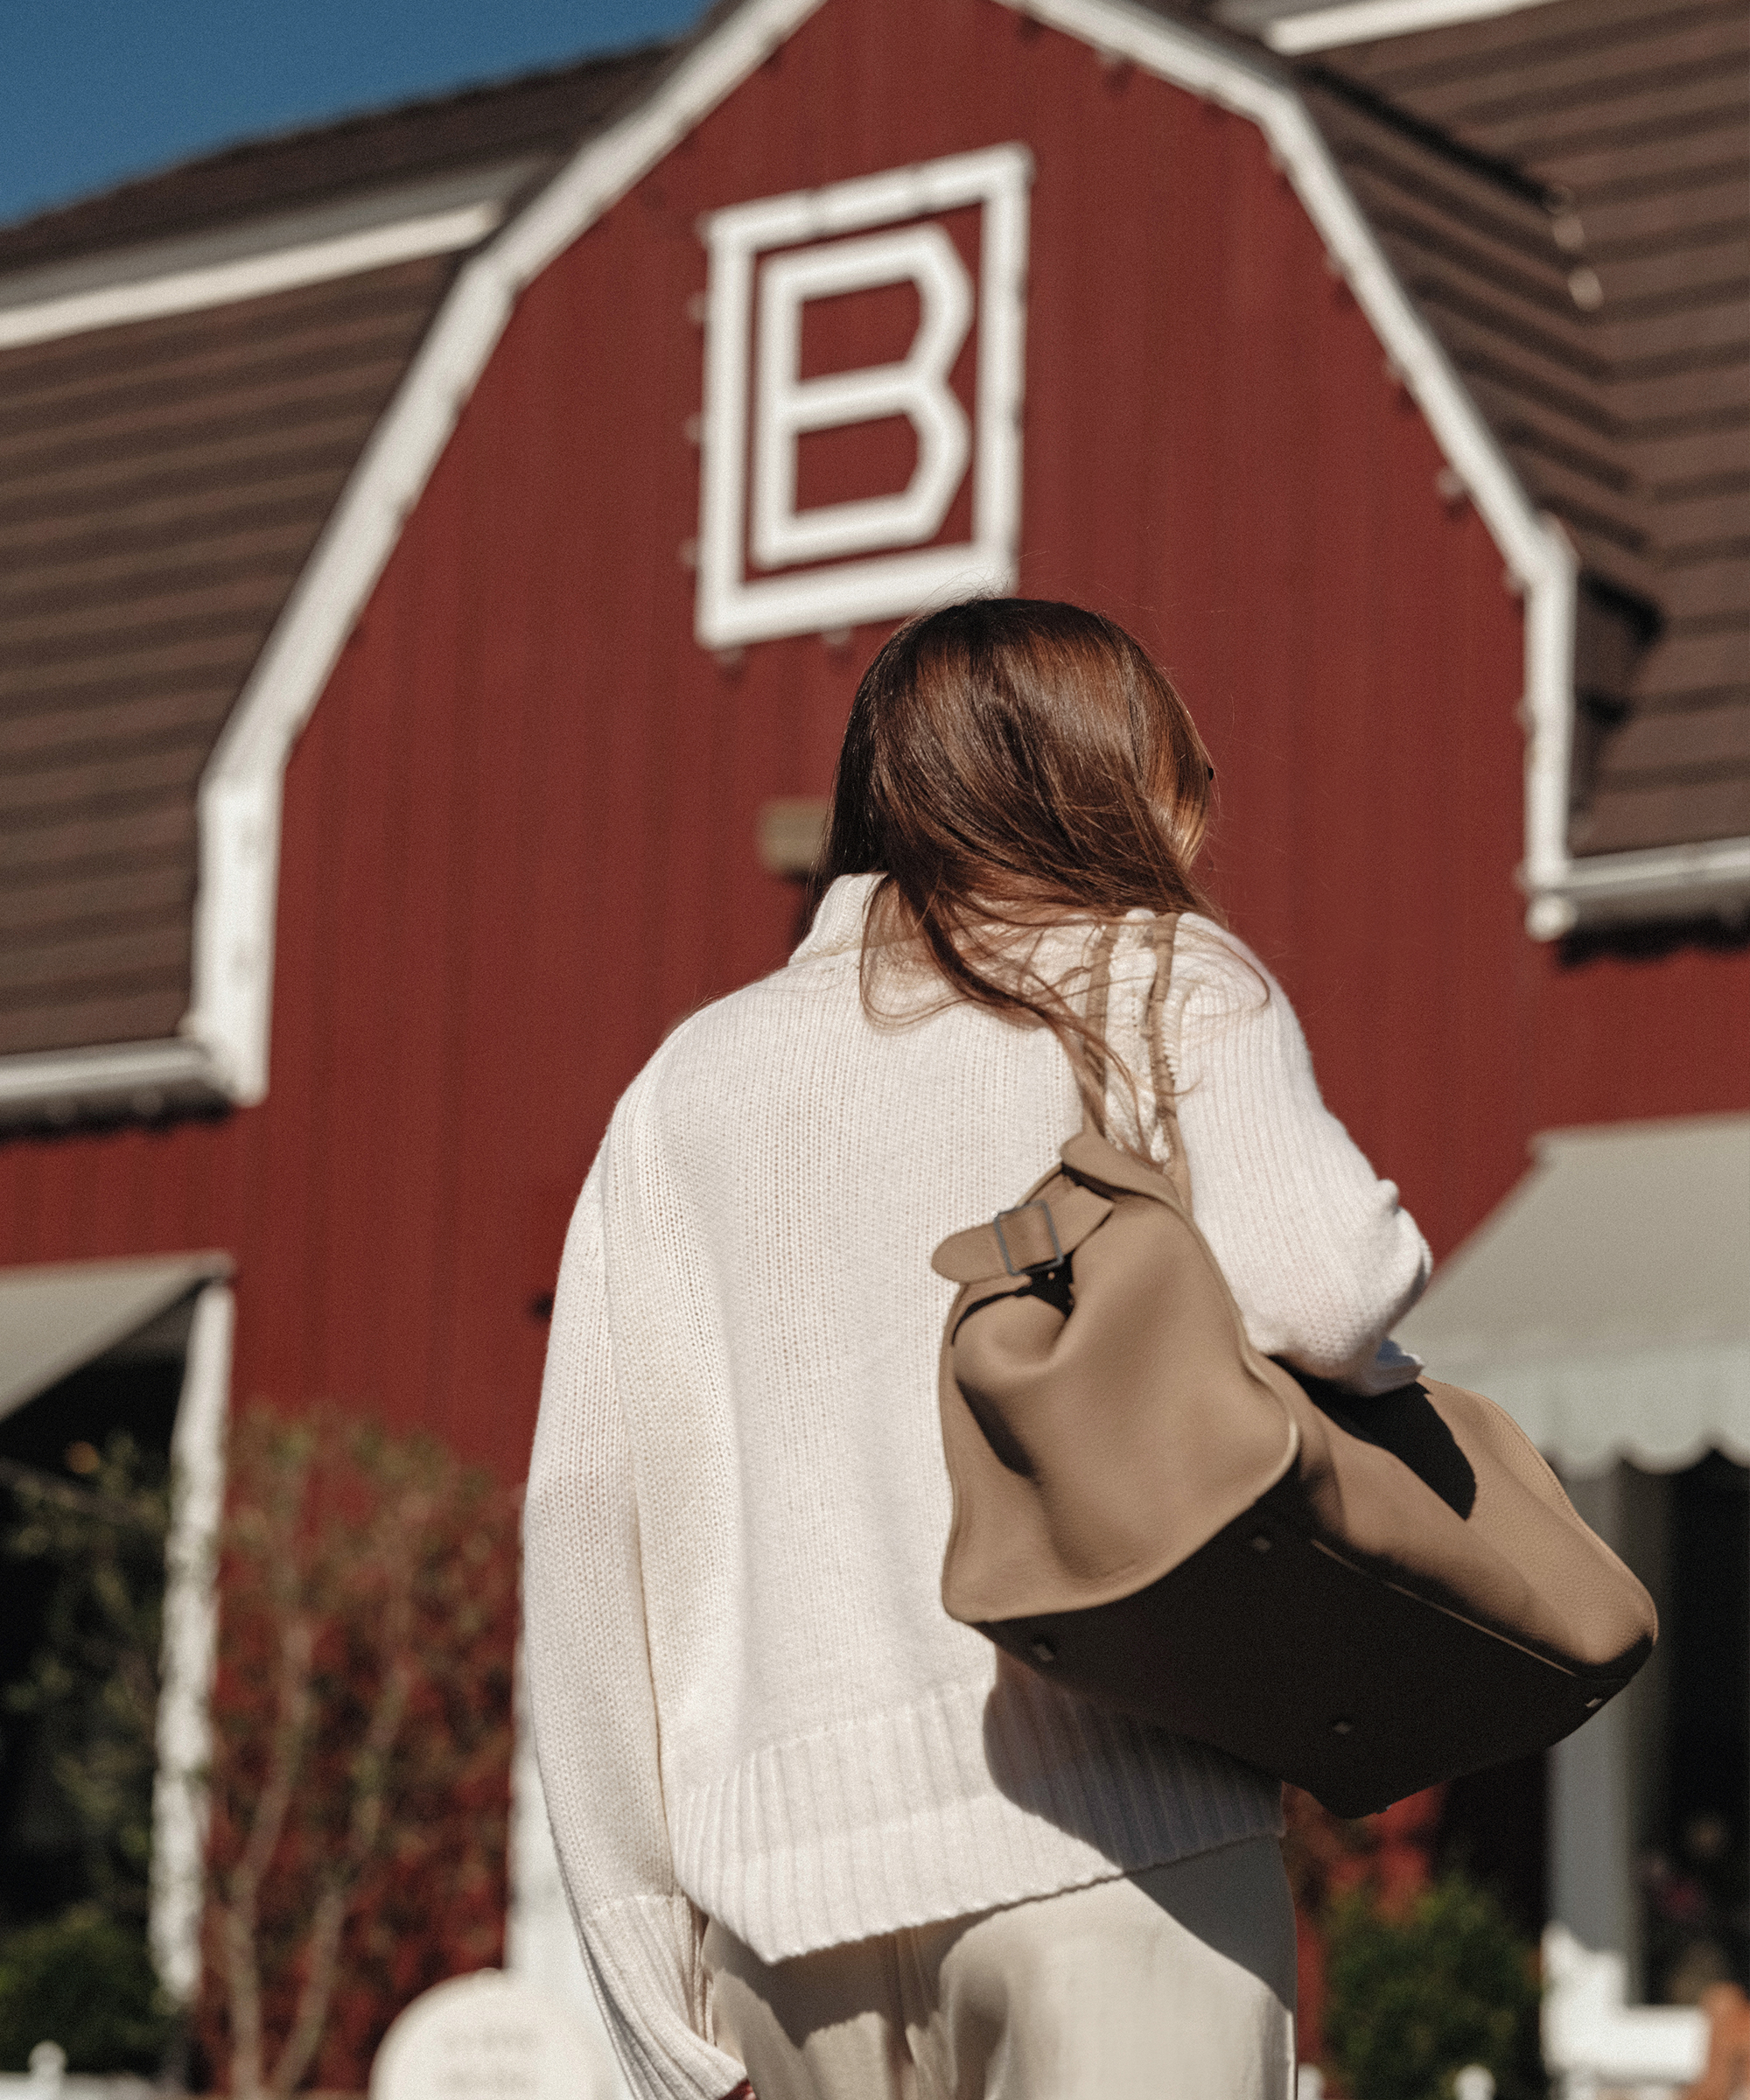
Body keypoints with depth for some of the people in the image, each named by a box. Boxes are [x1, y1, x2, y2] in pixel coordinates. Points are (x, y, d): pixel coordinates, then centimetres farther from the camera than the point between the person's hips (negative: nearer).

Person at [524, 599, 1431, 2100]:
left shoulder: (689, 1086, 18)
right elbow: (1311, 1284, -14)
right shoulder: (1174, 991, 7)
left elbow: (590, 1524, 11)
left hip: (787, 1877, 4)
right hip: (1117, 1822, -4)